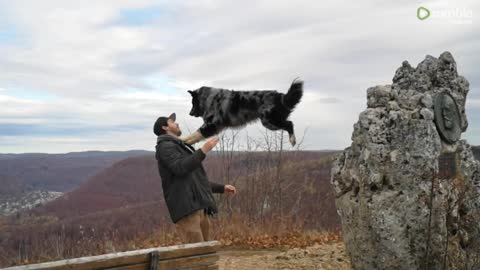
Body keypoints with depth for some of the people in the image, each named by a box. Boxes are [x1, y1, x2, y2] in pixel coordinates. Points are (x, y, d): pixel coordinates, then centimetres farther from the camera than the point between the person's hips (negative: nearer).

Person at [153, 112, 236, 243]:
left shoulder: (180, 147, 29)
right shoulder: (165, 146, -1)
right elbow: (180, 168, -20)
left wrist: (222, 188, 26)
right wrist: (203, 151, -18)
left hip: (198, 207, 9)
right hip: (186, 208, -9)